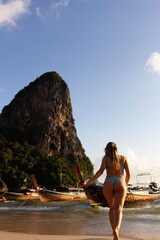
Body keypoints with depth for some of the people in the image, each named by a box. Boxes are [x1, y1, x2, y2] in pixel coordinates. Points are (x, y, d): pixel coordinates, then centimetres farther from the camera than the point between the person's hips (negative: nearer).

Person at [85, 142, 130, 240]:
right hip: (120, 184, -1)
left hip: (108, 184, 1)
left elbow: (100, 171, -2)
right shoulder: (123, 158, 18)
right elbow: (128, 174, 13)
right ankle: (116, 229, -41)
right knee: (118, 209, -14)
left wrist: (89, 182, -2)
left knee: (112, 208, 21)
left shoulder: (106, 157, 12)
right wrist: (125, 185, 30)